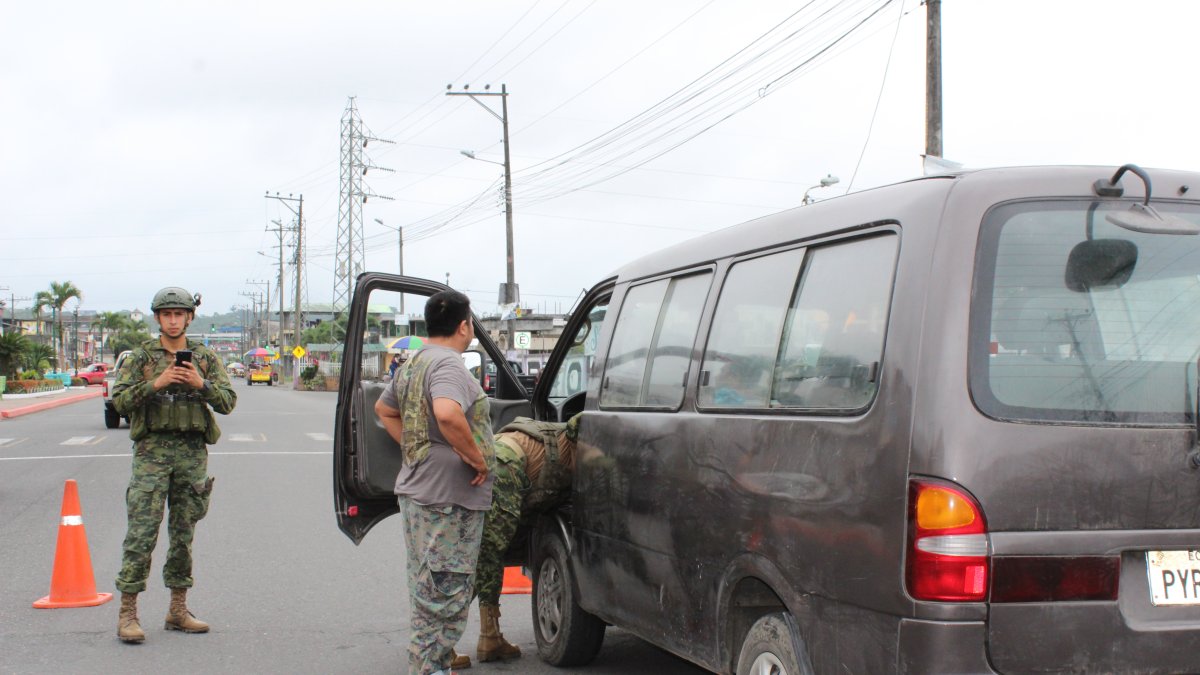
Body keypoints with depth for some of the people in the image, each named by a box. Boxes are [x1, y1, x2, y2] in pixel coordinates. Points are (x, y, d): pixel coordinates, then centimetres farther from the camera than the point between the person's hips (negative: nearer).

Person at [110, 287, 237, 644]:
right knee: (142, 531, -7)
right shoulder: (141, 356, 5)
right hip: (152, 450, -2)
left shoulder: (205, 358, 9)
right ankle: (127, 611, -4)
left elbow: (228, 402, 2)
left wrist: (201, 384, -16)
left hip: (192, 452, 2)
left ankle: (178, 609, 16)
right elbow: (120, 400, -4)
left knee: (184, 532, 8)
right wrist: (156, 383, -18)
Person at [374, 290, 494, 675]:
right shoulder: (448, 363, -17)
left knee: (428, 592, 19)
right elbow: (447, 414, -35)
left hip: (418, 491, 10)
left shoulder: (412, 365, 14)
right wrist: (476, 457, -23)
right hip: (447, 499, -10)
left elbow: (384, 409, 29)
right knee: (444, 594, -4)